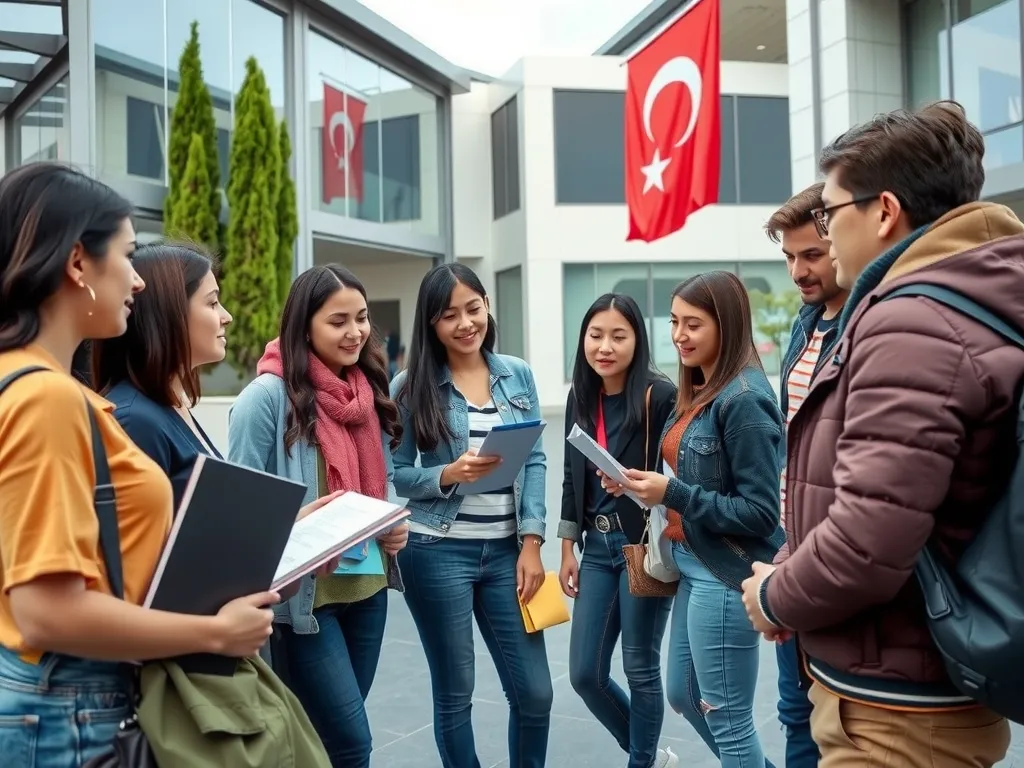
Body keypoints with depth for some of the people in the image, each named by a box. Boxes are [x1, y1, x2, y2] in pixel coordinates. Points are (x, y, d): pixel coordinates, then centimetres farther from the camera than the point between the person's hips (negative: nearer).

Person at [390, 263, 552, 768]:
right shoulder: (412, 386, -2)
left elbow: (535, 462, 4)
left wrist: (531, 543, -4)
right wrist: (448, 475, -20)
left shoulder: (517, 375, 6)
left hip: (506, 550, 3)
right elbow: (396, 474, -2)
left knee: (534, 692, 6)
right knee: (454, 693, 8)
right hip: (437, 552, -2)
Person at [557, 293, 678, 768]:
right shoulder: (580, 397, 7)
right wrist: (568, 549, 12)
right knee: (584, 673, 10)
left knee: (640, 670, 6)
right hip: (597, 547, 6)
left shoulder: (659, 395, -12)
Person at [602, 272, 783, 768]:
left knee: (727, 717, 5)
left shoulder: (744, 399, -19)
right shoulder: (699, 391, 9)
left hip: (726, 577, -10)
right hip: (694, 568, 10)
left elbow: (760, 513, -21)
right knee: (683, 695, 22)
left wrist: (672, 494, -22)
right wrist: (647, 485, 0)